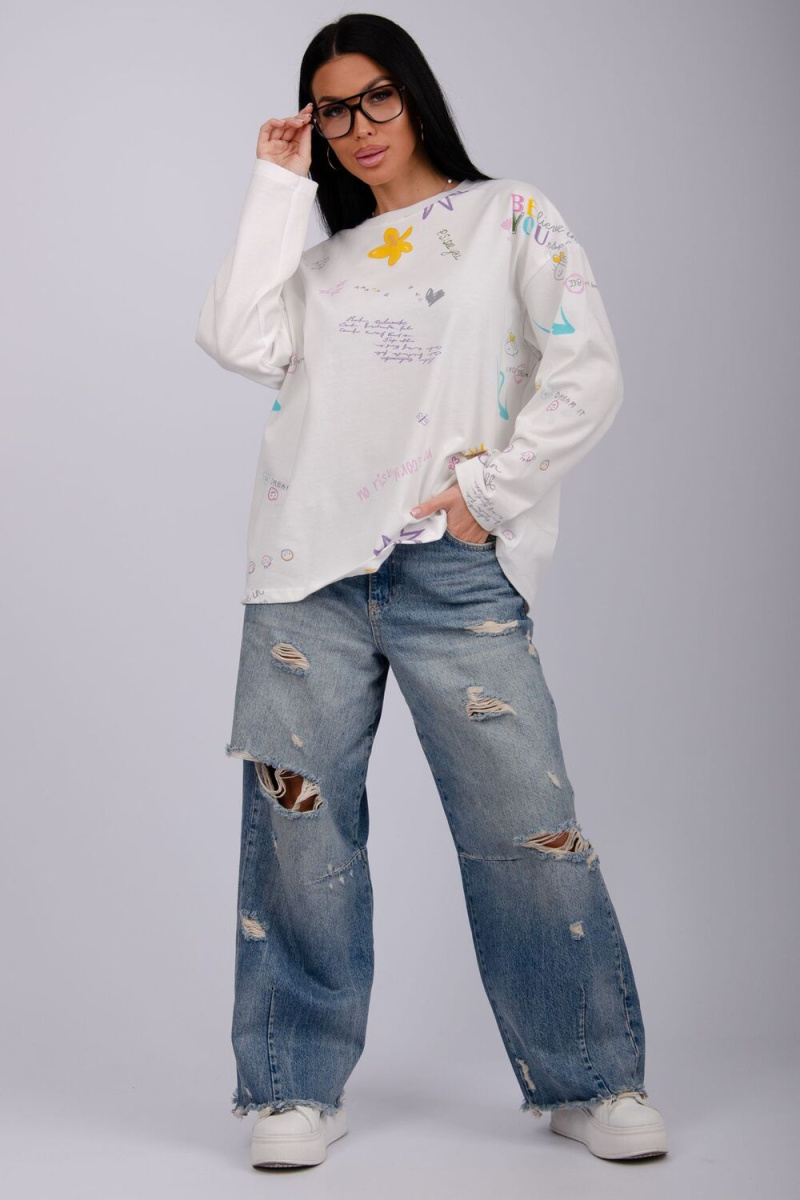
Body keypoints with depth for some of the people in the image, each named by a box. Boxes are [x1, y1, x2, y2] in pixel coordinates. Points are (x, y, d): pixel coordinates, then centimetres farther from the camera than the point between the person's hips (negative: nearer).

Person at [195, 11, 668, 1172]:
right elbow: (240, 343, 0)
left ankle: (590, 1081, 12)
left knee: (527, 825, -4)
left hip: (454, 571, -3)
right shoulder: (321, 254, 20)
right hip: (310, 566, 4)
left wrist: (488, 493, -7)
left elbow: (588, 377, -2)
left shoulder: (512, 217, 9)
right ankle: (300, 1088, 14)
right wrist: (279, 186, 6)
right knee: (297, 819, 1)